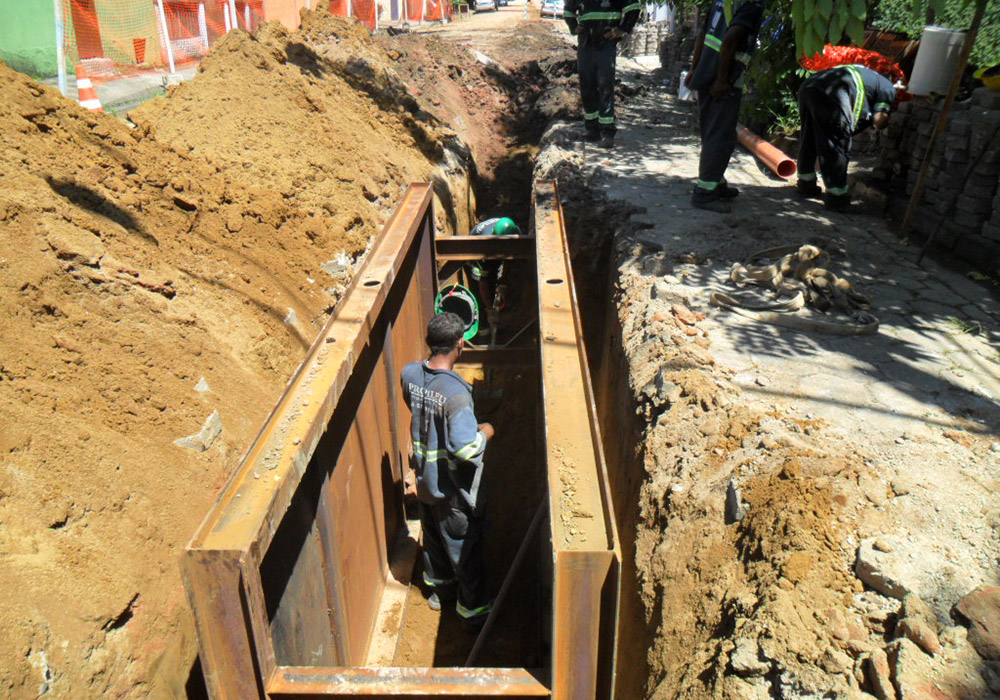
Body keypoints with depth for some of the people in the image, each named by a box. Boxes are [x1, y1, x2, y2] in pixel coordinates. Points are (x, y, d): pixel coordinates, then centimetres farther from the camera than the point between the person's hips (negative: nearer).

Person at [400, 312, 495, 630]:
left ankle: (438, 588, 48)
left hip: (424, 479, 7)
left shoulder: (409, 374, -10)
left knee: (433, 537, 27)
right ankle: (474, 610, 30)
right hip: (453, 488, -7)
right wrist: (484, 433, -14)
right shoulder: (455, 391, -33)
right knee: (465, 548, 13)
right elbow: (465, 448, -33)